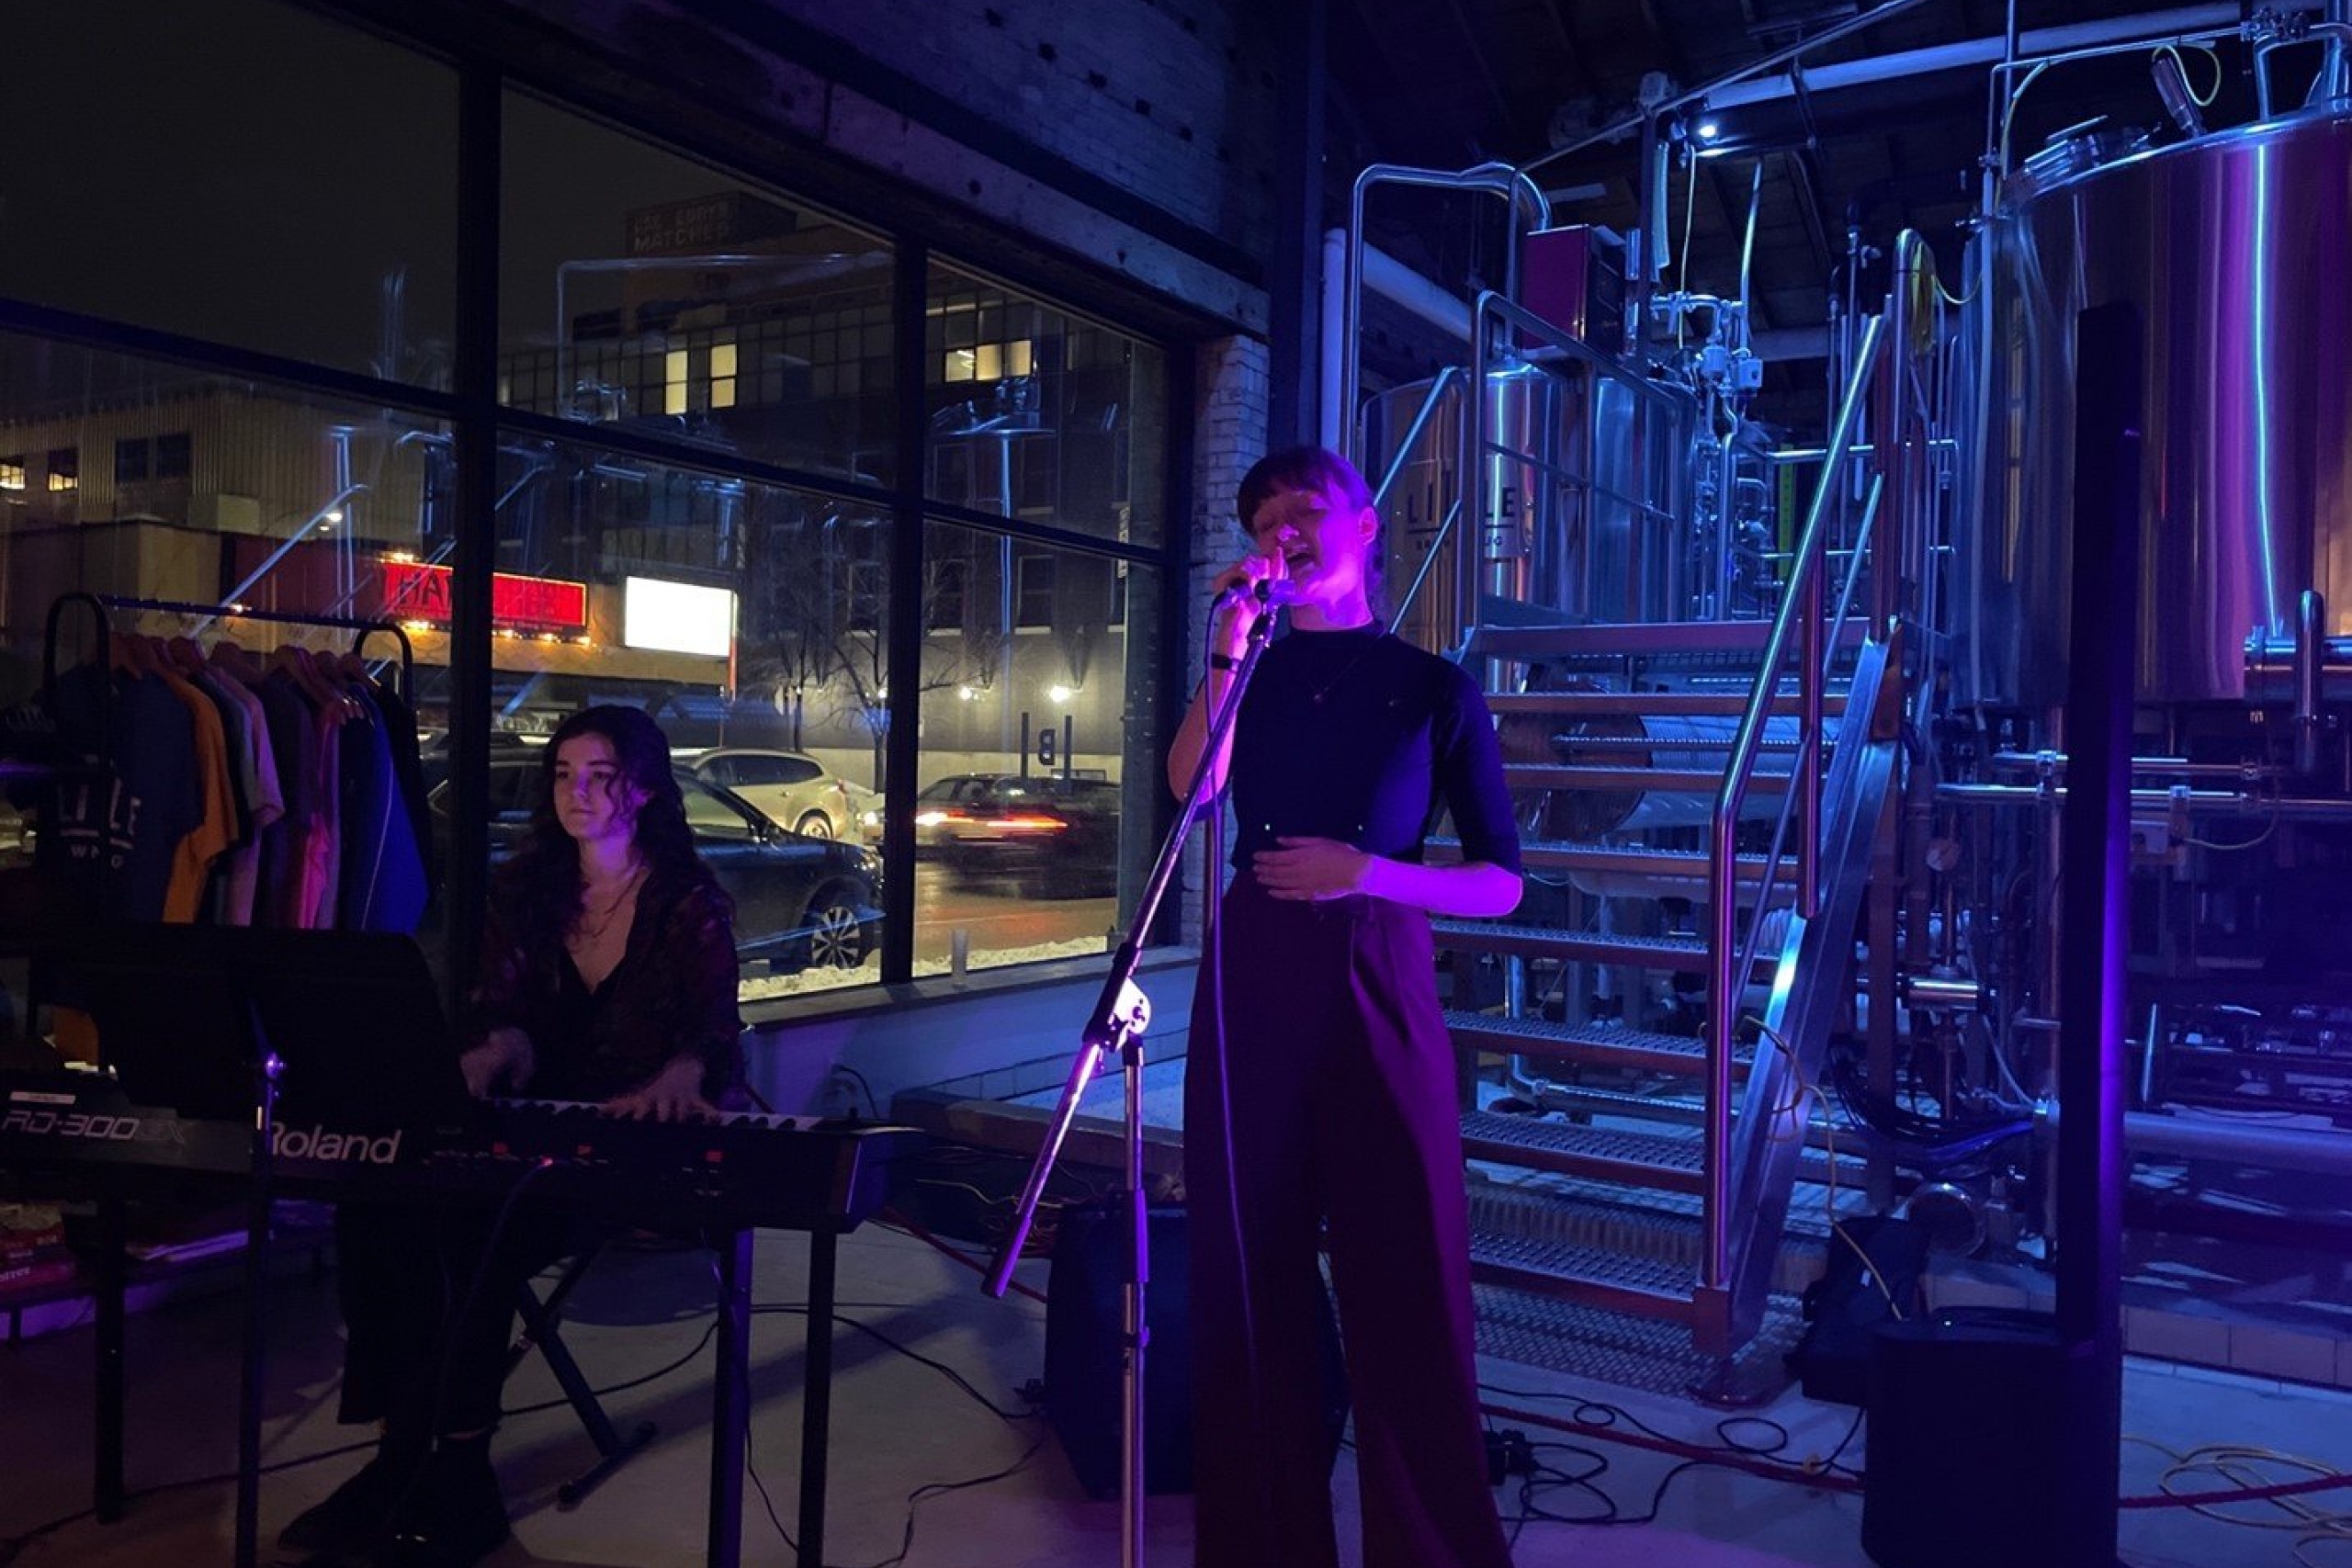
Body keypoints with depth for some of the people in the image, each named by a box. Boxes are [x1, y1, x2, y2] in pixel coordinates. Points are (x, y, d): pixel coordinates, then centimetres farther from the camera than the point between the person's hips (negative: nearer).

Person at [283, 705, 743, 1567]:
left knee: (476, 1234, -30)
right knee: (375, 1207, -23)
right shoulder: (526, 890, 11)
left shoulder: (690, 903, -3)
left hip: (644, 1141, -5)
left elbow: (713, 1029, -14)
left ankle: (452, 1470, -15)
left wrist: (679, 1076, -38)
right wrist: (492, 1050, -22)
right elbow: (502, 1007, 3)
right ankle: (405, 1451, -16)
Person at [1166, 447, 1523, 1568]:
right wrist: (1230, 649, -10)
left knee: (1402, 1280, 1)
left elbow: (1501, 885, 2)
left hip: (1376, 993, -2)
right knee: (1249, 1274, 7)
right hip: (1250, 988, 3)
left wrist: (1364, 871, -12)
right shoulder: (1253, 678, 13)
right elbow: (1187, 791, -7)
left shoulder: (1434, 688, 6)